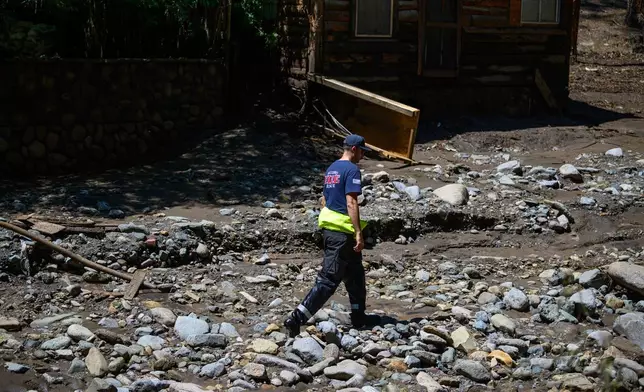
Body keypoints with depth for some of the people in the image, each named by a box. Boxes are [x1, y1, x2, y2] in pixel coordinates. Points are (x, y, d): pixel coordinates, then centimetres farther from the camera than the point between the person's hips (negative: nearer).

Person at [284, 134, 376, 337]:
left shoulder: (332, 168, 15)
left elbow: (324, 199, 21)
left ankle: (359, 317, 29)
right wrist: (359, 233, -21)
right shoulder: (352, 170, -13)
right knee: (329, 279, -8)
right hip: (343, 232, -10)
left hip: (329, 228, 10)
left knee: (355, 274, 21)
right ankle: (296, 318, -14)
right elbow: (351, 203, -21)